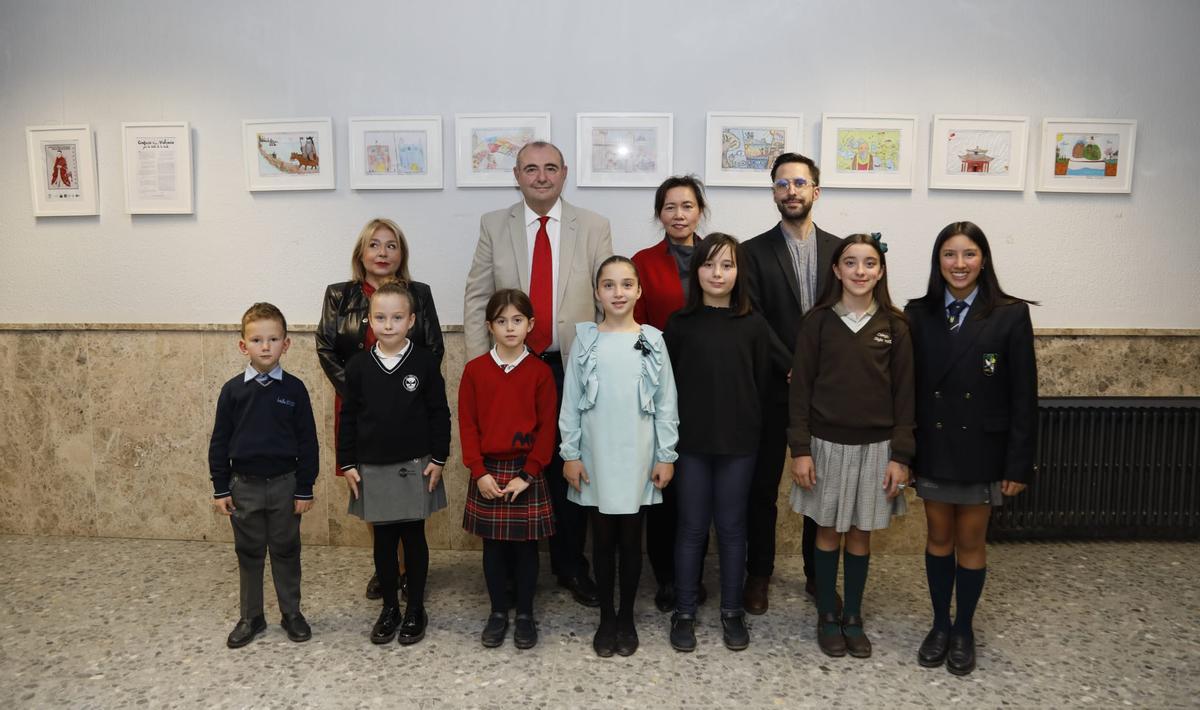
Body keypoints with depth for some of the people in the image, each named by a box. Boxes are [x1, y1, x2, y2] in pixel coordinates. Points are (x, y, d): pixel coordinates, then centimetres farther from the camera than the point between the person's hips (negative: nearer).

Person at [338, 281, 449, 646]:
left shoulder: (424, 362, -7)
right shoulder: (358, 365, -2)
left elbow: (439, 413, -3)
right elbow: (348, 417, 4)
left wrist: (438, 458, -5)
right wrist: (347, 463, 1)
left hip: (415, 466, -2)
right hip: (373, 469, 2)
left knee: (414, 537, 9)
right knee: (384, 540, 11)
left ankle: (415, 609, 23)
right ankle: (389, 608, 27)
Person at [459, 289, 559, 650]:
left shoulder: (541, 371, -3)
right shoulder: (475, 369, 0)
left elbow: (547, 427, -5)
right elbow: (467, 424, 0)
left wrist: (527, 475, -10)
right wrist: (479, 472, -8)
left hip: (527, 472, -1)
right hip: (487, 472, 1)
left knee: (525, 545, 8)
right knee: (493, 545, 10)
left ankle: (525, 614, 22)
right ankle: (498, 612, 25)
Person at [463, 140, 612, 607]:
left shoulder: (594, 227, 2)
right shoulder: (494, 226, 5)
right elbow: (476, 299, 4)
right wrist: (480, 364, -2)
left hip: (573, 368, 0)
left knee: (569, 468, 8)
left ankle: (571, 565, 26)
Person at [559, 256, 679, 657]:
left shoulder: (652, 341, -2)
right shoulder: (585, 341, -1)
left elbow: (666, 403, 1)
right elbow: (570, 402, 1)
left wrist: (666, 455, -1)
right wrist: (570, 454, -2)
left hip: (637, 458, 0)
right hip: (596, 458, 0)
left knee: (631, 540, 10)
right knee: (602, 540, 10)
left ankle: (627, 618, 25)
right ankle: (606, 618, 24)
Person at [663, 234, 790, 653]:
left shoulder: (752, 325, 0)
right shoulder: (680, 324, -2)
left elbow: (774, 375, 4)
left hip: (738, 441, 1)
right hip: (691, 441, 0)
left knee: (731, 527, 11)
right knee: (692, 528, 8)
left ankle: (732, 611, 26)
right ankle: (684, 613, 22)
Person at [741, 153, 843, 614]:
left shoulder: (839, 250, 6)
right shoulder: (755, 251, -2)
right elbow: (754, 323, -8)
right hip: (772, 390, -2)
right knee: (763, 486, 8)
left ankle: (818, 575, 28)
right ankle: (759, 574, 23)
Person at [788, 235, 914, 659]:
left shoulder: (894, 326, -2)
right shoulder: (818, 321, -5)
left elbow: (904, 393, 0)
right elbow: (801, 387, -4)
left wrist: (901, 455, -4)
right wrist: (799, 449, -8)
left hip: (875, 446, 1)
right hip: (827, 443, -1)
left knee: (861, 533, 12)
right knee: (828, 531, 11)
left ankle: (853, 617, 28)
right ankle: (827, 616, 26)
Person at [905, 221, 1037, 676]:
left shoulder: (1010, 315, -7)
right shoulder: (918, 314, -1)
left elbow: (1023, 396, -7)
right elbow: (908, 386, -1)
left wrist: (1019, 464, -9)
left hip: (982, 452, -2)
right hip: (932, 449, 2)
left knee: (971, 542, 11)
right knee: (939, 538, 14)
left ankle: (963, 630, 29)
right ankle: (940, 625, 31)